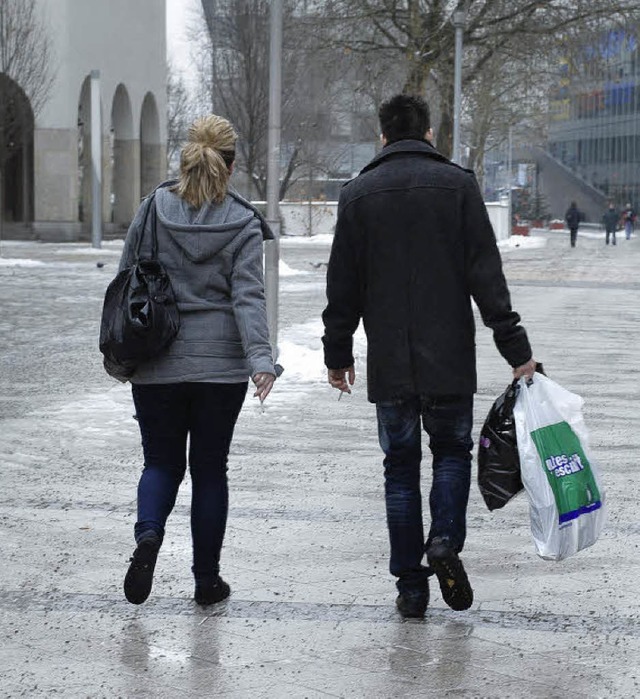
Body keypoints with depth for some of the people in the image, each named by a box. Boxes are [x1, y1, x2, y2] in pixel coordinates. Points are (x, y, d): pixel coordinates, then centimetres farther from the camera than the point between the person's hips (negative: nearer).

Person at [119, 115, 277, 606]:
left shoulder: (153, 210, 0)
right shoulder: (243, 223, -5)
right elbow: (247, 296, -15)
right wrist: (260, 358, -20)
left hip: (157, 363, 1)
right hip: (219, 363, -1)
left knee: (161, 462, 13)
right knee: (210, 468, 10)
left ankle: (148, 533, -16)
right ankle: (207, 579, 13)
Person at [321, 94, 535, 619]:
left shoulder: (358, 194, 4)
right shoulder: (457, 184, -1)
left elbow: (343, 286, 5)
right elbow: (486, 275, -5)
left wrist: (338, 354, 15)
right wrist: (515, 347, -2)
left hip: (389, 364, 1)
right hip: (450, 359, -1)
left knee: (401, 466, 9)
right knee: (453, 449, 16)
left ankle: (410, 585, 8)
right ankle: (445, 541, -8)